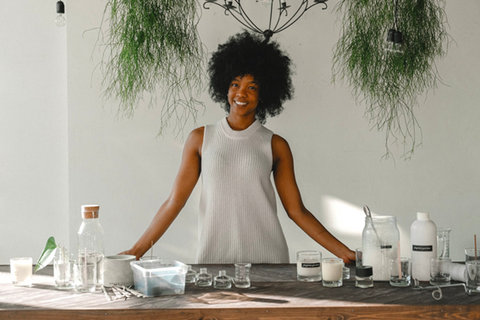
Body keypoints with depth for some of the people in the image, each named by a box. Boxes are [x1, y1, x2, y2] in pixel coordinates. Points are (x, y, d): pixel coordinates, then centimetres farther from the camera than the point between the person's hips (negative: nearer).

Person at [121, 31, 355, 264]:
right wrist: (137, 251, 2)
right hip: (213, 257, 0)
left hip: (267, 258, 0)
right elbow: (175, 201, 6)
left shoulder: (275, 146, 5)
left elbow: (296, 210, 6)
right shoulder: (200, 139, 6)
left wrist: (342, 251, -1)